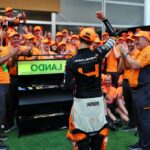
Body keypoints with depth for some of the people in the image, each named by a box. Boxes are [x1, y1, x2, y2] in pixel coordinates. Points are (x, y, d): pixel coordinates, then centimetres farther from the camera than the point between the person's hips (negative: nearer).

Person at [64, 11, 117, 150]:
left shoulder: (71, 61, -12)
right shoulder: (98, 54, -7)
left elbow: (68, 86, -13)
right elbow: (113, 37, 7)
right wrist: (104, 19, 13)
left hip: (81, 102, -2)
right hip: (98, 100, 2)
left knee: (81, 134, 10)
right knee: (98, 132, 16)